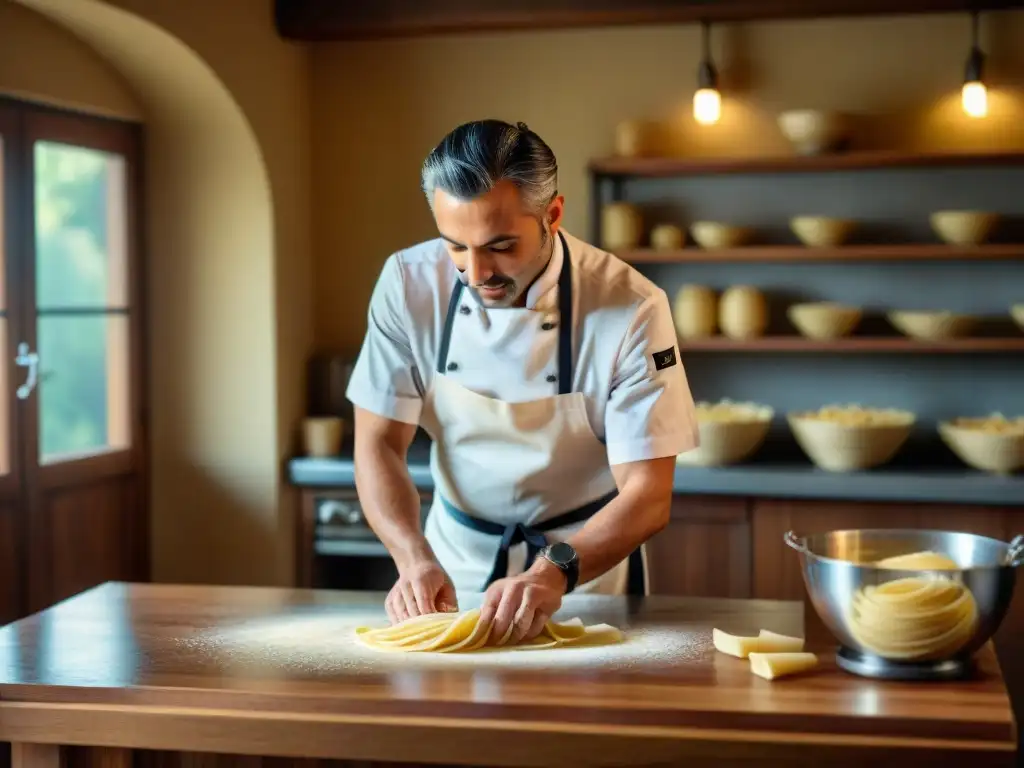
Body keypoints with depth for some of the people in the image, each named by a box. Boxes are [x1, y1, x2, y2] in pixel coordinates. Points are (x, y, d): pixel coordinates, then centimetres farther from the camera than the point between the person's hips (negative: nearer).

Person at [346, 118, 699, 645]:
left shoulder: (632, 309, -19)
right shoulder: (409, 284, -11)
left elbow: (647, 499, -17)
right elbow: (378, 446, -6)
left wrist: (555, 572, -34)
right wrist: (415, 559, -23)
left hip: (582, 560, -2)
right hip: (454, 557, 2)